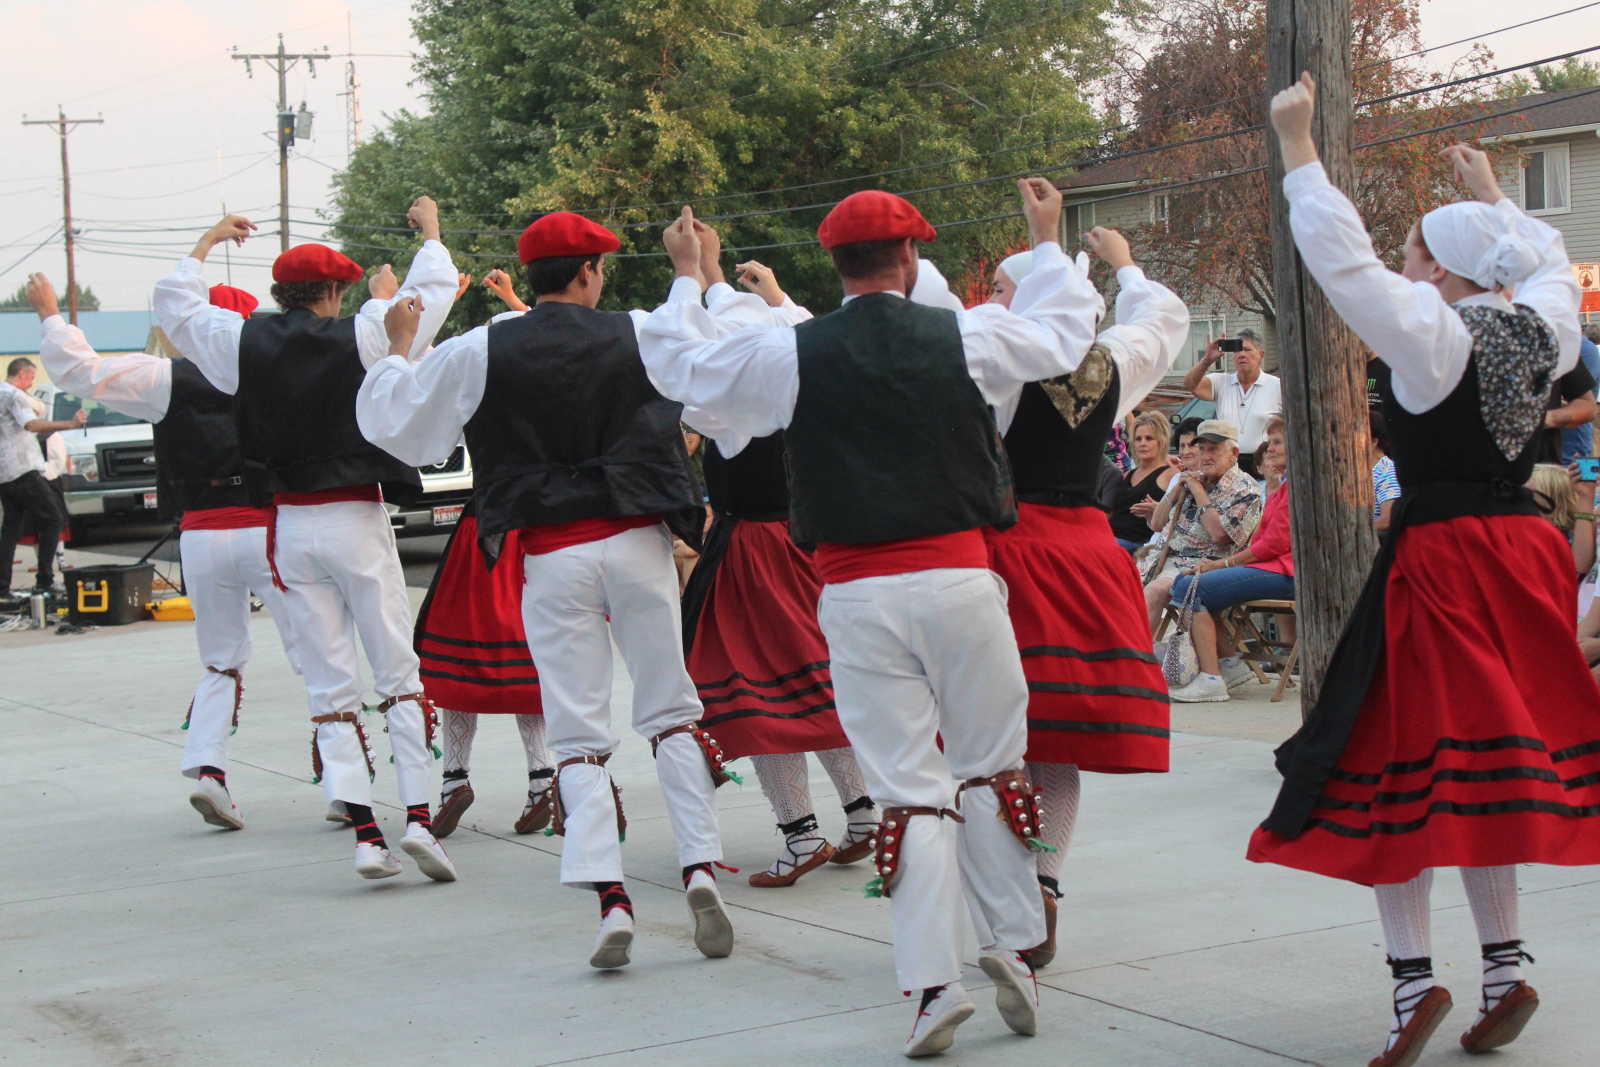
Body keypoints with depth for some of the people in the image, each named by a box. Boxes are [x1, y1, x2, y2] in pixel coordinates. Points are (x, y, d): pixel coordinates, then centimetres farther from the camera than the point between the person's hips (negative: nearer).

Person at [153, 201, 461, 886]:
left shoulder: (242, 343, 0)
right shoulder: (360, 336, -7)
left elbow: (174, 301, 18)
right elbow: (435, 288, 7)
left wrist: (209, 240, 34)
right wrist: (430, 228, 25)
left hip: (290, 527, 2)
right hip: (358, 521, -2)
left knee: (329, 687, 4)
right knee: (398, 674, 4)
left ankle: (366, 834, -4)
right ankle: (419, 816, -8)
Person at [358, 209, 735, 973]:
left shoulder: (481, 353, -3)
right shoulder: (638, 335, -1)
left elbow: (391, 422, 7)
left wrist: (399, 346, 23)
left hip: (553, 558, 0)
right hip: (638, 544, 1)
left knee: (577, 735, 3)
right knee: (670, 710, 14)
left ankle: (609, 899, -9)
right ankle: (700, 866, 4)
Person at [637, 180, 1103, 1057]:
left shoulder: (791, 353, -2)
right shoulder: (965, 337, 0)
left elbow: (680, 363, 15)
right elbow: (1064, 329, 20)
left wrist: (687, 277, 31)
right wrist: (1048, 242, 36)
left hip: (858, 595, 0)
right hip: (959, 579, 0)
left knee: (908, 790, 0)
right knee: (991, 767, 14)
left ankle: (934, 981, -3)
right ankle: (1011, 944, 11)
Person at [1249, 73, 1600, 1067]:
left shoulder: (1432, 332, -14)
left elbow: (1342, 258, -18)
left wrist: (1297, 145, -11)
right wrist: (1493, 195, 38)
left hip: (1440, 560, -7)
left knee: (1404, 761, 0)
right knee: (1490, 761, 14)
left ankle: (1414, 973, -2)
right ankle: (1504, 965, 15)